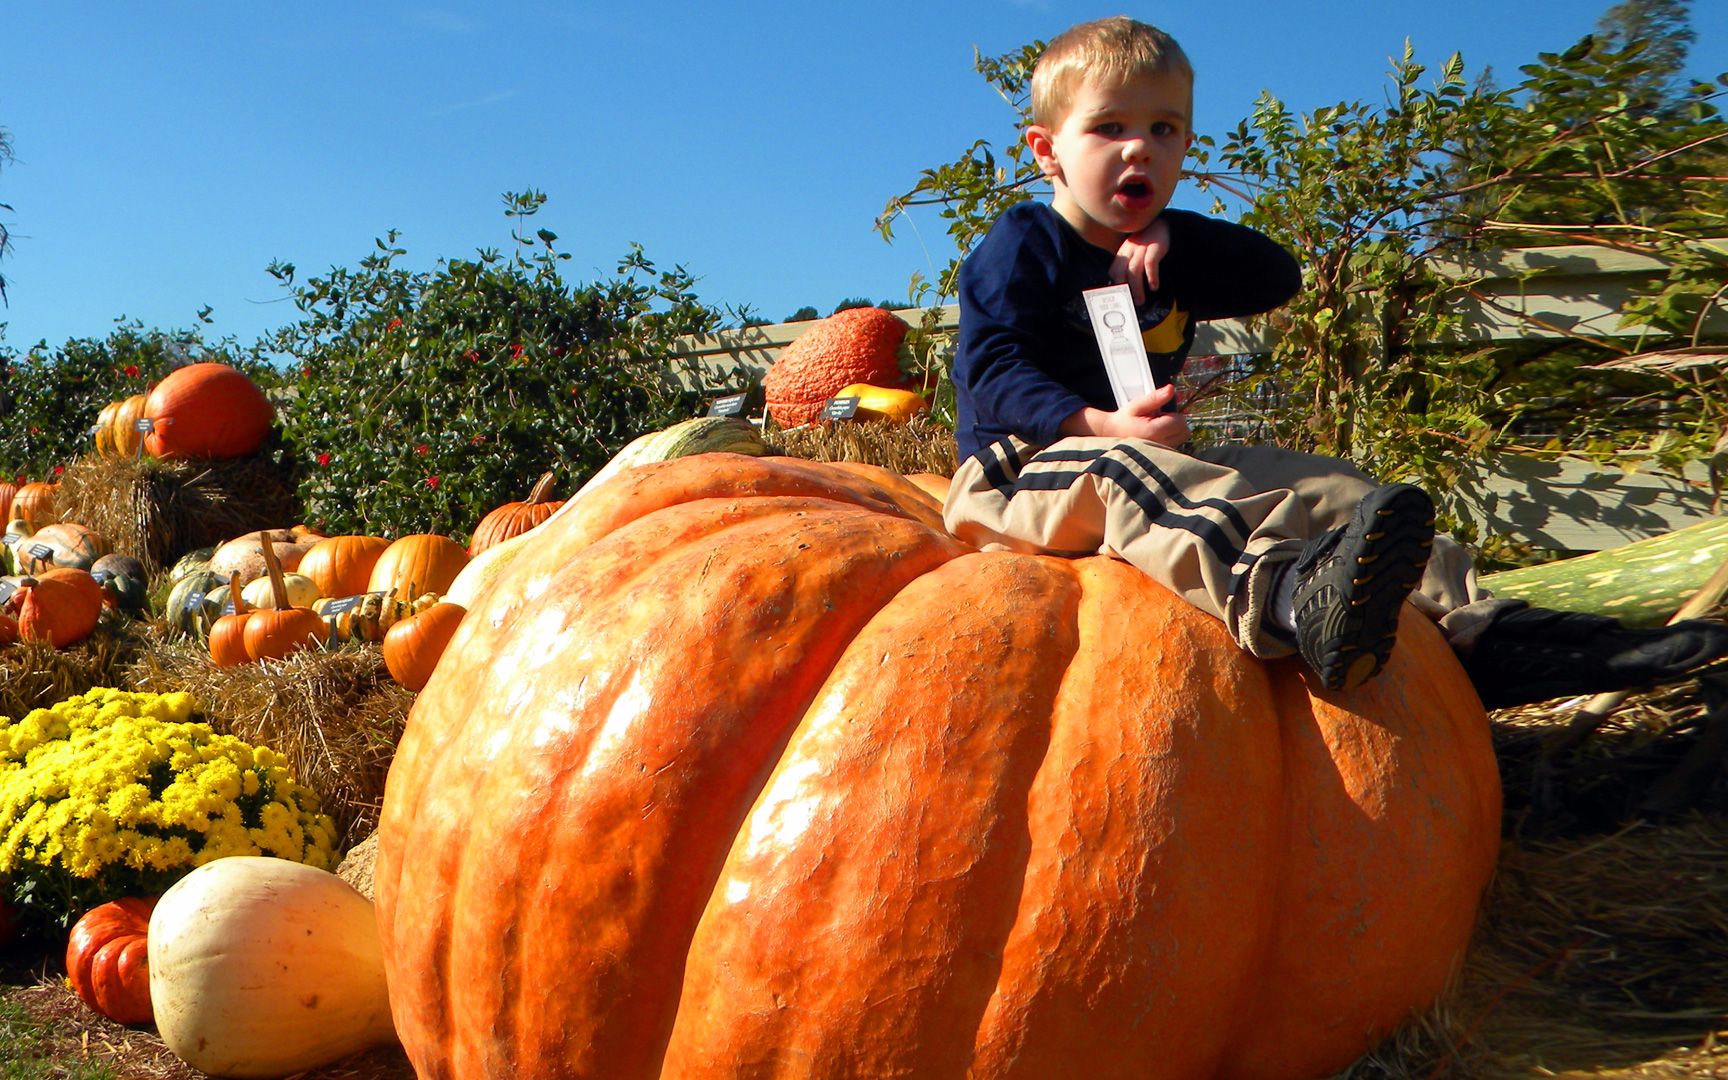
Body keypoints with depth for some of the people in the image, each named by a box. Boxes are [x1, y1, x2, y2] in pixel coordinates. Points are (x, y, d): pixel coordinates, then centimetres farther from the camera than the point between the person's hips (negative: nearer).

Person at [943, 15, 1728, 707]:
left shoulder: (1165, 259, 18)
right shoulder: (1023, 248, -4)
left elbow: (1278, 277, 14)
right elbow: (991, 368, -15)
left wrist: (1172, 238, -2)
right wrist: (1099, 424, -31)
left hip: (1152, 460, 8)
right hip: (1021, 470, -8)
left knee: (1313, 484, -5)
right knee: (1121, 474, -41)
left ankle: (1471, 627, -14)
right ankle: (1289, 598, -71)